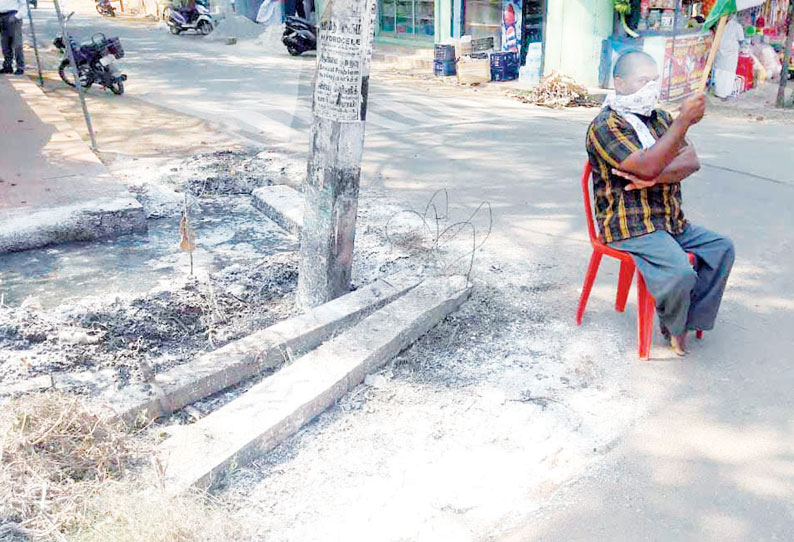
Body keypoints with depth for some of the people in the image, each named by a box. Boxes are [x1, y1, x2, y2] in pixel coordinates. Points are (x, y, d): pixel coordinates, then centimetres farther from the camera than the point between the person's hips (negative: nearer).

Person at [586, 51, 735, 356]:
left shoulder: (659, 118, 15)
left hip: (671, 222, 9)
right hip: (630, 228, -9)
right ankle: (673, 327, 4)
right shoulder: (605, 125, -11)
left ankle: (689, 320, 7)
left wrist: (656, 178, -20)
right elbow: (646, 166, -26)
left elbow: (691, 161, 0)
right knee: (679, 272, -26)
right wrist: (684, 120, -29)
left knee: (721, 248, 3)